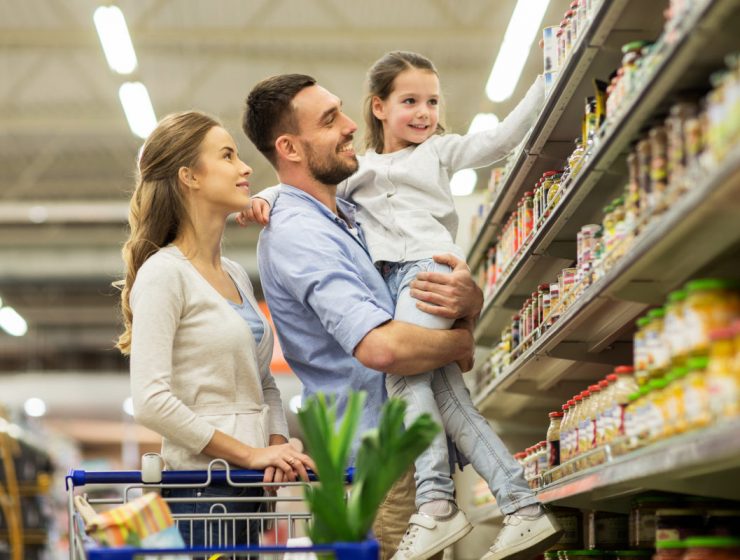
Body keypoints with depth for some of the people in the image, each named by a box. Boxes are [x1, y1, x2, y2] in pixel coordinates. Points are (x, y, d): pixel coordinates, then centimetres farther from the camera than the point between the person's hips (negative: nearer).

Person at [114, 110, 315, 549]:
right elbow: (151, 401, -18)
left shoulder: (237, 276, 16)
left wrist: (277, 445, 0)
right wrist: (248, 453, -16)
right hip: (201, 484, -8)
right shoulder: (164, 273, -9)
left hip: (248, 488, 8)